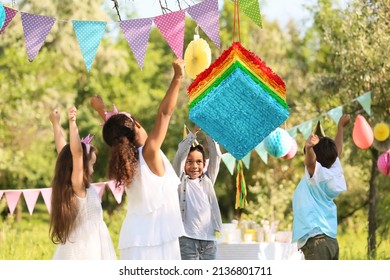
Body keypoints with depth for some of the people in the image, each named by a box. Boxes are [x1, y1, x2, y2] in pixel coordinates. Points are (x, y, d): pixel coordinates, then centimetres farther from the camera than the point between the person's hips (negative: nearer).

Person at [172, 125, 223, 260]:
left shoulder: (208, 180, 13)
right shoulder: (181, 181, 4)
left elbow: (216, 155, 5)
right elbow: (180, 155, -9)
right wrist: (194, 131, -13)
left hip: (209, 238, 4)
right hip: (187, 238, -4)